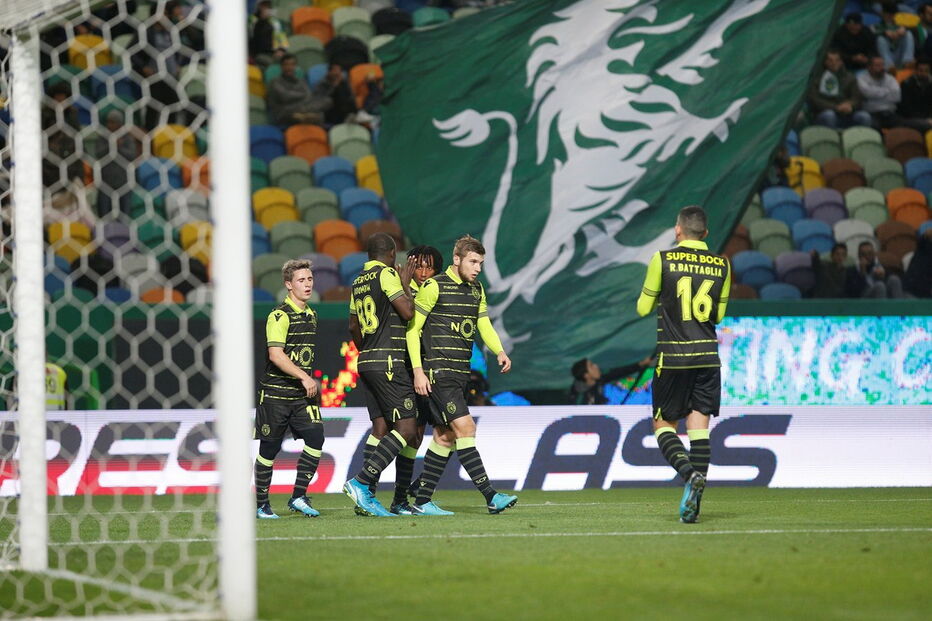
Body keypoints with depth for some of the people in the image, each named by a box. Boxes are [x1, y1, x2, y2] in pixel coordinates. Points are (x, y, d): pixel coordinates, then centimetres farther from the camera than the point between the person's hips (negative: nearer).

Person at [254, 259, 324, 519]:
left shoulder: (311, 316, 13)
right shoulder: (280, 315, -12)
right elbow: (276, 354, -22)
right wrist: (304, 377, -27)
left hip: (302, 394, 6)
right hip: (275, 392, -6)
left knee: (316, 437, -12)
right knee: (269, 448, 1)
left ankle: (299, 496, -4)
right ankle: (261, 504, 14)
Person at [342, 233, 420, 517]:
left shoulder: (359, 282, 17)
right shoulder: (387, 275, -9)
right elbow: (407, 312, -17)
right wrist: (405, 284, -1)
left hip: (366, 363, 9)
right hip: (388, 363, -9)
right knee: (406, 429, -10)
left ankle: (366, 497, 4)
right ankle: (360, 482, -19)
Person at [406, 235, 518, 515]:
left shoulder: (476, 290, 14)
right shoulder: (434, 287, -8)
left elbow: (484, 326, 16)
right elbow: (412, 328, -6)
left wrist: (499, 351, -5)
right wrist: (418, 370, -13)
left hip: (460, 373, 8)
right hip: (439, 371, -8)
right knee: (465, 427, -16)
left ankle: (422, 502, 14)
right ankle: (491, 497, -21)